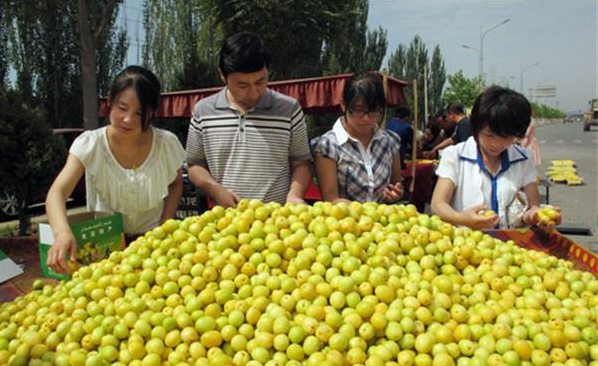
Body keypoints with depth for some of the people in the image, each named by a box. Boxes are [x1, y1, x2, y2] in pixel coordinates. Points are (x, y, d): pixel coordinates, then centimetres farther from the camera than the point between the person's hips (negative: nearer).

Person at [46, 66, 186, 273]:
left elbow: (175, 184, 6)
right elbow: (57, 192, -25)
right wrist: (62, 232, -45)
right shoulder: (90, 144, -16)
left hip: (152, 239, 0)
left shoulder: (167, 143, -13)